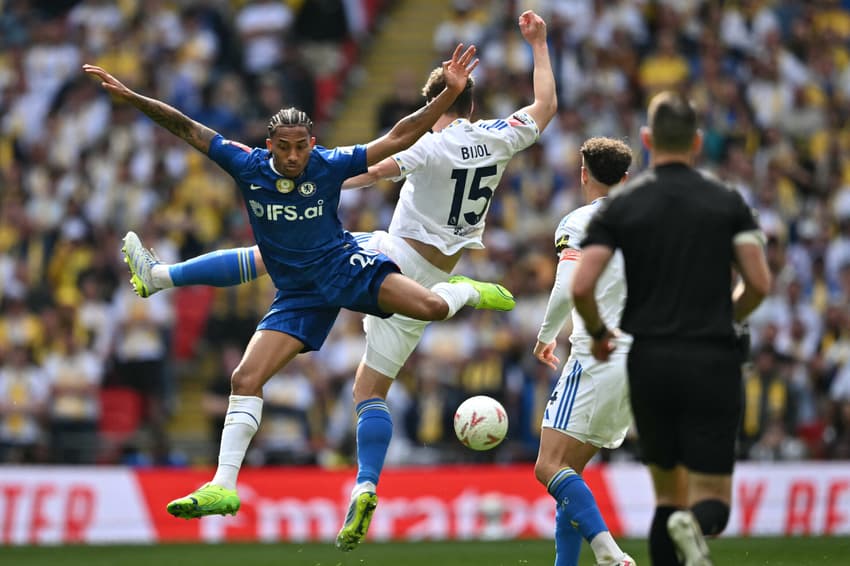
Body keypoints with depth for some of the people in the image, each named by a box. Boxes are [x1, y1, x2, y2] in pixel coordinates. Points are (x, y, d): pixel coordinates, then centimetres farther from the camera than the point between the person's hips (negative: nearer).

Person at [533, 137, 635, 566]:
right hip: (641, 363, 8)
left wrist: (546, 336, -1)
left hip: (597, 359, -8)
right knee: (567, 474, 15)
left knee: (550, 467, -13)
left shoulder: (578, 223, -5)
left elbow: (567, 289, -17)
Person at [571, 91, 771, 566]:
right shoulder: (727, 201, 4)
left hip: (650, 363, 1)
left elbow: (581, 286, -7)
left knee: (668, 493, 15)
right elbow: (759, 283, -2)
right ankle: (695, 527, -36)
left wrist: (598, 333, 13)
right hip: (713, 362, -1)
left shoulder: (622, 205, 3)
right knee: (713, 499, 0)